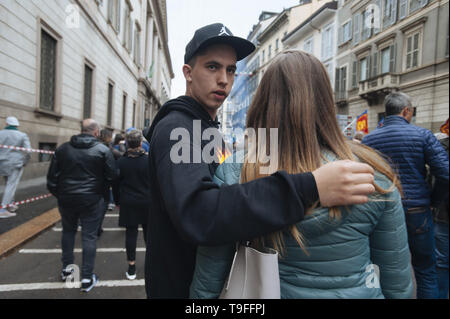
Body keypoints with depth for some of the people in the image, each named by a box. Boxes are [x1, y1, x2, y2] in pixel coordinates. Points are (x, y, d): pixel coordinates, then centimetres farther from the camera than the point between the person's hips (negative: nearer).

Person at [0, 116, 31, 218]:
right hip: (16, 164, -4)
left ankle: (11, 204, 25)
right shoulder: (22, 135, -4)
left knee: (9, 185, 20)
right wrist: (24, 162, 3)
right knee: (11, 186, -2)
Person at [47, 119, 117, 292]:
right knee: (89, 236, 5)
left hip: (66, 198, 4)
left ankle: (66, 268, 35)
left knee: (68, 231, 23)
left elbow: (52, 176, 2)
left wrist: (58, 194, 15)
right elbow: (112, 176, -9)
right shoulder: (103, 150, -9)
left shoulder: (63, 148, 1)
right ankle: (87, 278, 12)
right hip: (92, 200, -3)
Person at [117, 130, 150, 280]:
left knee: (131, 233, 7)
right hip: (147, 203, 0)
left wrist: (118, 201, 16)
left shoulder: (120, 162, -5)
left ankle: (131, 268, 14)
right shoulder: (148, 160, -10)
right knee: (148, 232, 13)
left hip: (128, 203, 1)